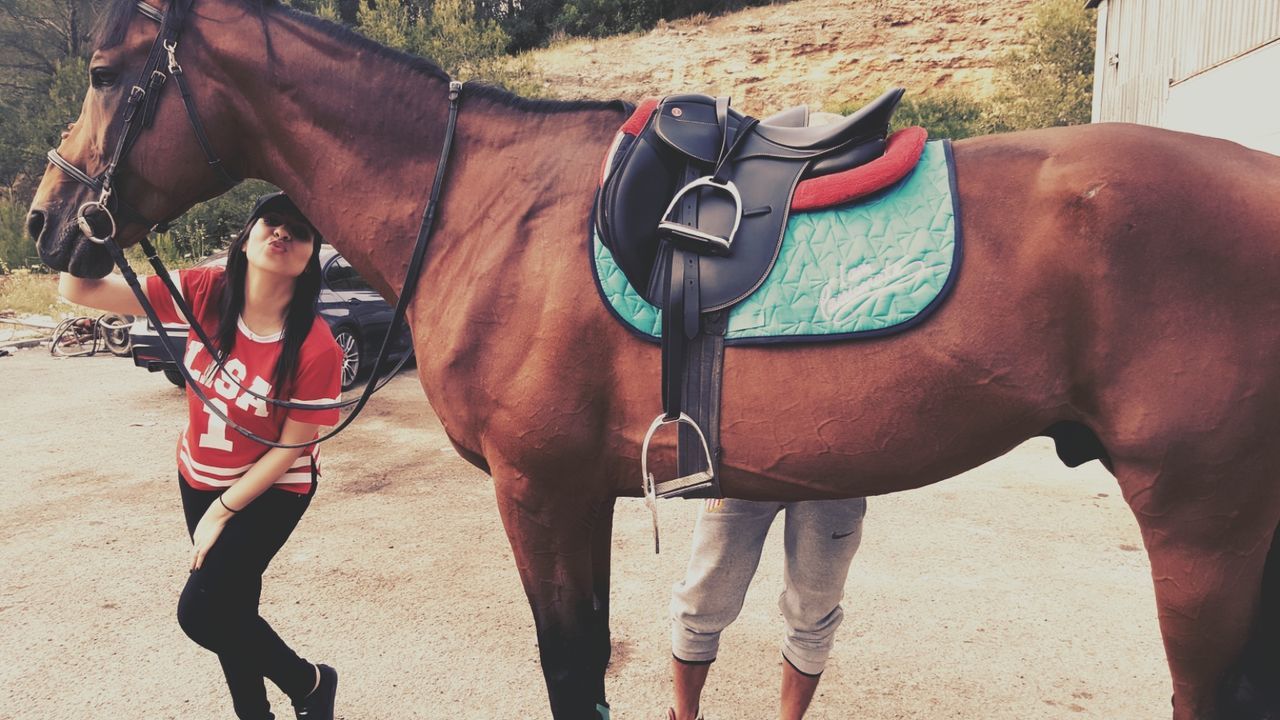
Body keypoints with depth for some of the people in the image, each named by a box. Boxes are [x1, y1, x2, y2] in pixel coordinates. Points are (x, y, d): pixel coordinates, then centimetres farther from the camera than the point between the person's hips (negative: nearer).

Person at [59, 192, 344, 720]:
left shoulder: (315, 349, -29)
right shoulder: (204, 294, -18)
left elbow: (292, 447, -19)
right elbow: (77, 289, -17)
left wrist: (223, 510, -13)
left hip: (270, 489, -5)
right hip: (198, 477, 5)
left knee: (200, 612, -10)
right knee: (230, 609, 17)